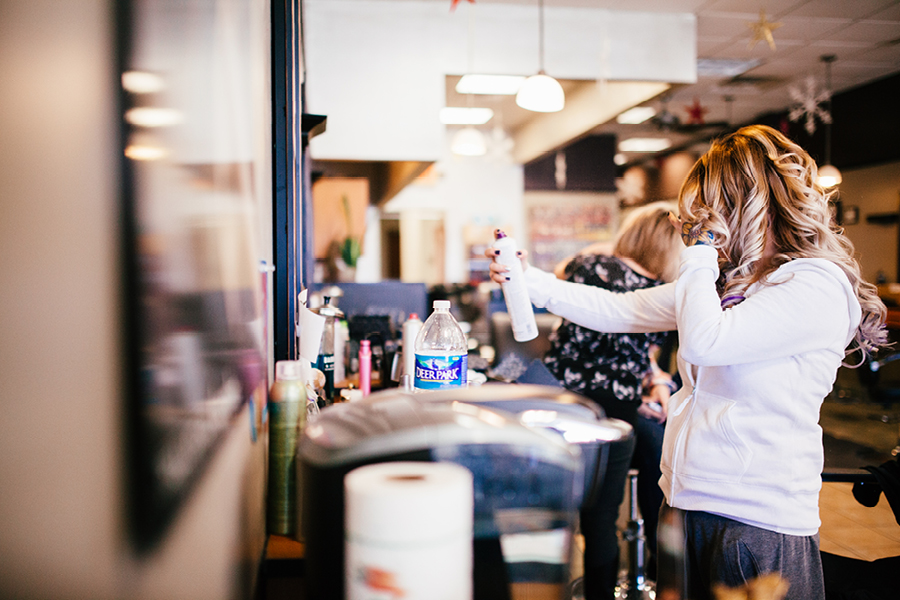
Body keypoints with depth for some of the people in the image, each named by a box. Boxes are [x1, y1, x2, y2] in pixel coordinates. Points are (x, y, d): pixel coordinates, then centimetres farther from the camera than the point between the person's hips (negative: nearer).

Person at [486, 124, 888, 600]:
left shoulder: (817, 285, -14)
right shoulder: (728, 278, 12)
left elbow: (703, 342, -28)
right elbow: (618, 311, 12)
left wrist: (701, 250, -14)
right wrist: (530, 280, 7)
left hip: (757, 522, -7)